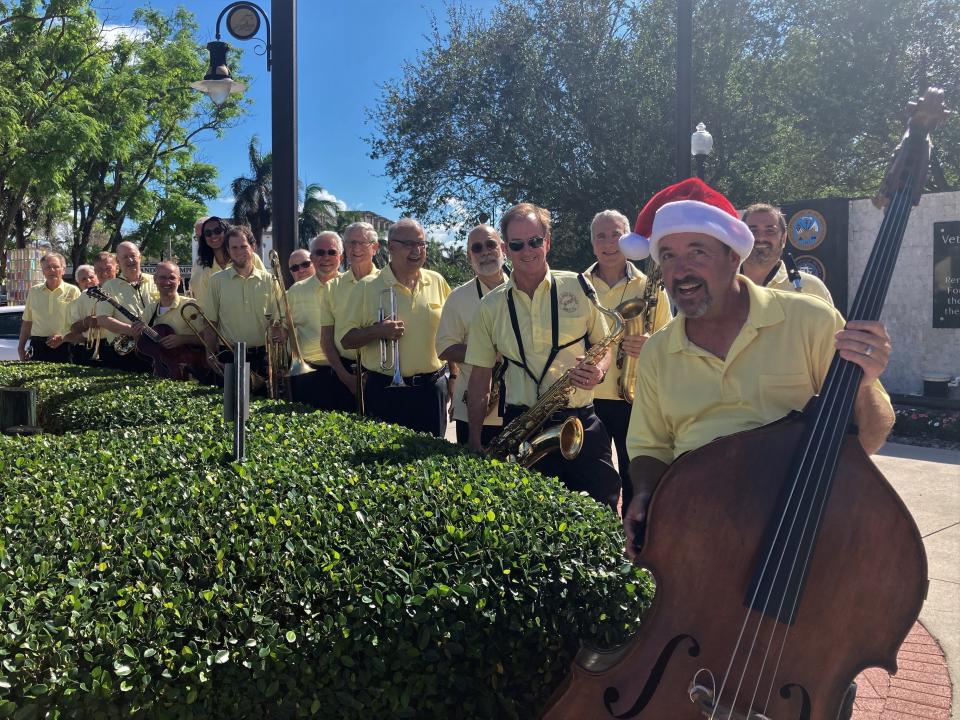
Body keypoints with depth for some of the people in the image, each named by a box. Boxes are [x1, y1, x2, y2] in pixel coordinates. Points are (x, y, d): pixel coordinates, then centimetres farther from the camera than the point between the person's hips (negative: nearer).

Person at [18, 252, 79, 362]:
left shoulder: (73, 291, 1)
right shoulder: (34, 291, 13)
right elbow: (27, 321, 18)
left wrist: (63, 337, -16)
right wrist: (21, 347, 14)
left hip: (63, 347, -3)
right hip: (37, 348, 3)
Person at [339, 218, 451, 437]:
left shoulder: (437, 282, 6)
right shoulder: (367, 287, -2)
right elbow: (346, 339, -3)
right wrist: (378, 331, -19)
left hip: (432, 387, 3)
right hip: (386, 391, -2)